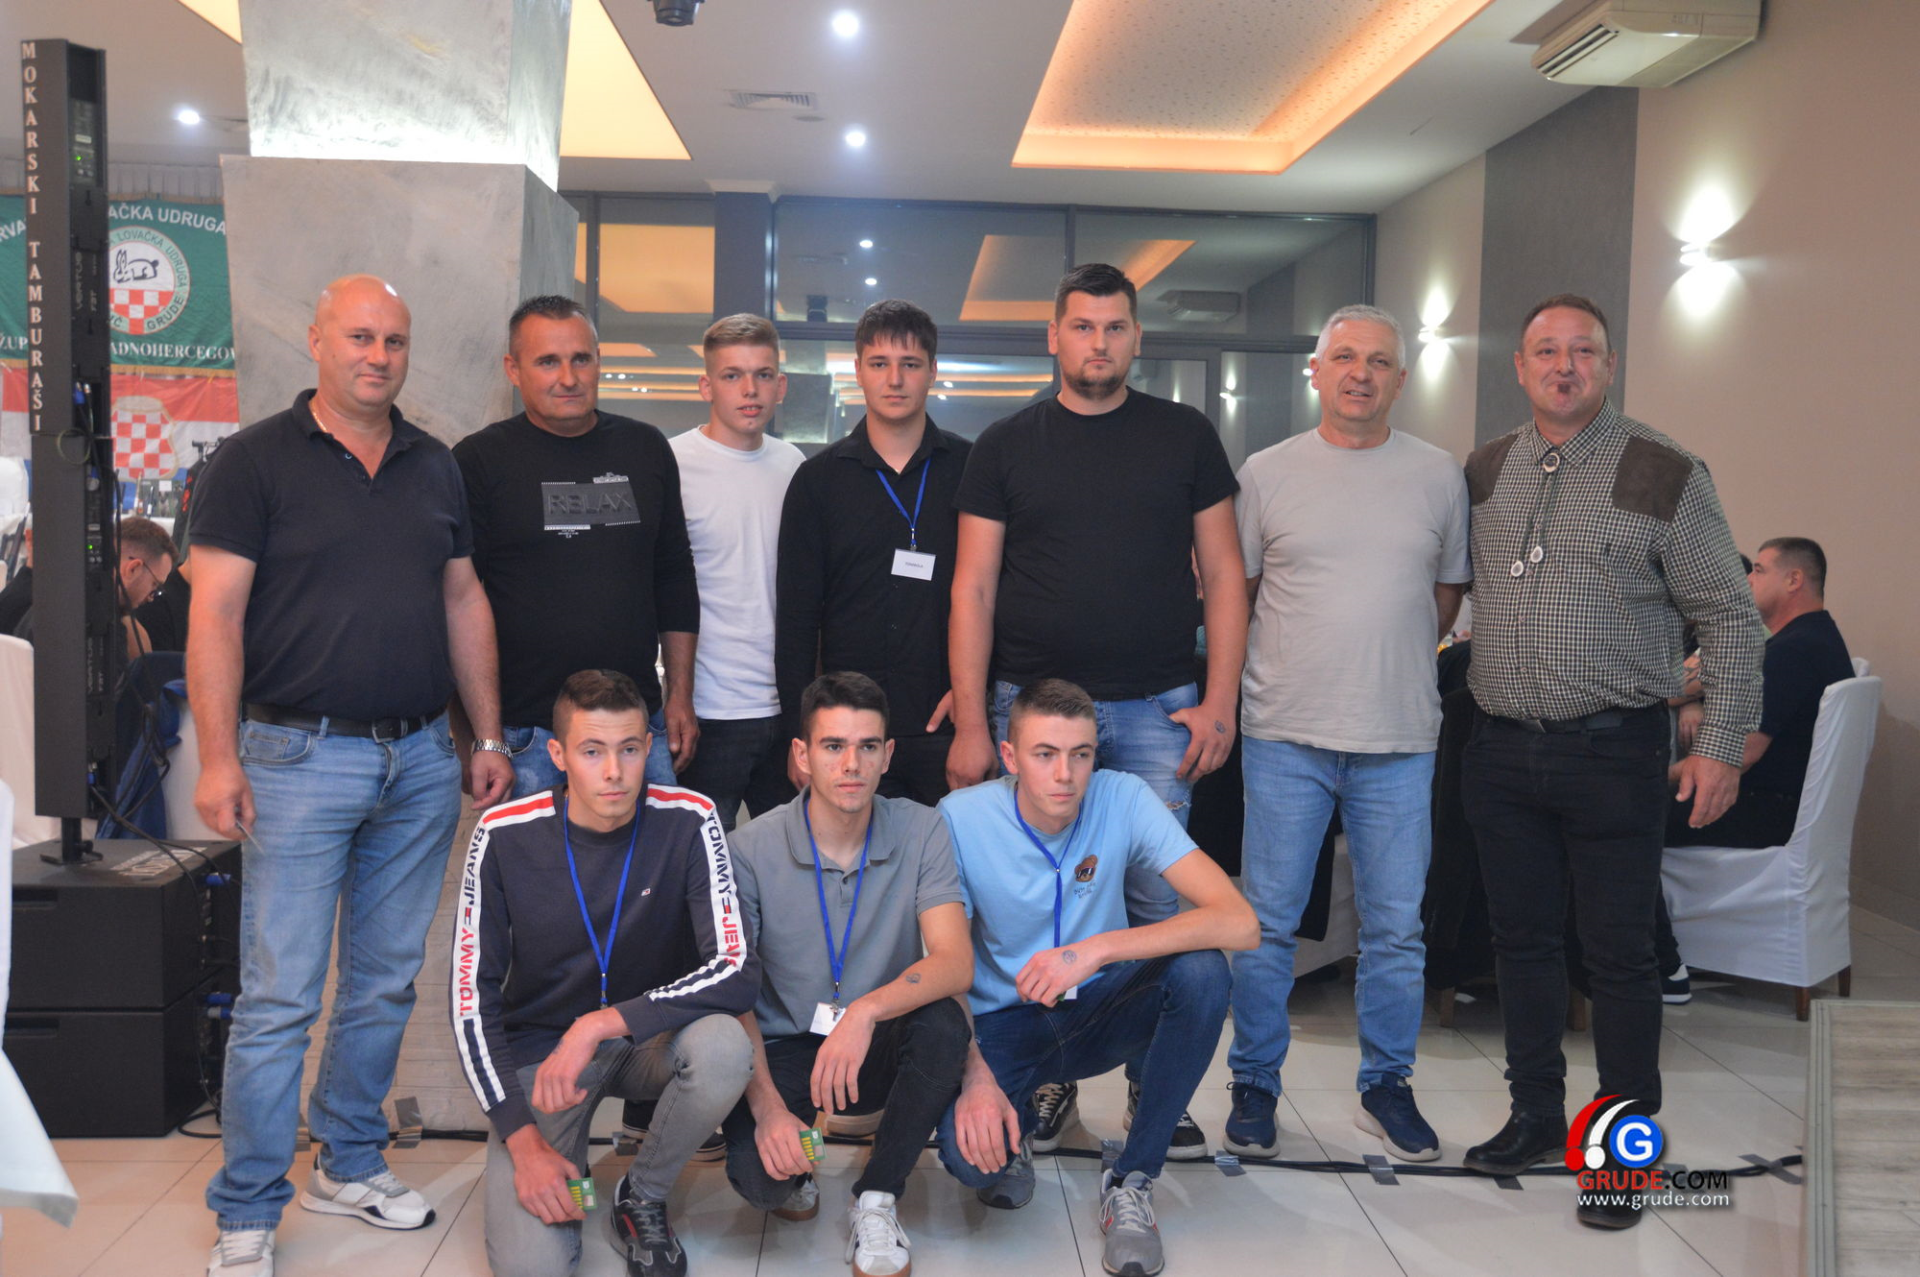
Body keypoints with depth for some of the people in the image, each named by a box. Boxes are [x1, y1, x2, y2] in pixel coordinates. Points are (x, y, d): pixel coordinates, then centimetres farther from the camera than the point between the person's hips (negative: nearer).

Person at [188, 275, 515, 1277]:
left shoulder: (435, 467, 12)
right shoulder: (255, 461, -3)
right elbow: (215, 613, -8)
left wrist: (488, 736, 12)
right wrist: (218, 758, -15)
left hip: (420, 758, 5)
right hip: (300, 756, -5)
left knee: (386, 982, 13)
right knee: (278, 996, -2)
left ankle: (350, 1165, 29)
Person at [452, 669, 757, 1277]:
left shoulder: (687, 823, -15)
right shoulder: (504, 835, -13)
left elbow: (737, 972, -22)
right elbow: (473, 997, -10)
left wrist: (601, 1024, -31)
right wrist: (523, 1139, -18)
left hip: (648, 1039, 1)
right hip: (538, 1045, -1)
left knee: (723, 1046, -34)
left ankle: (642, 1196, -4)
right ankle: (568, 1171, 16)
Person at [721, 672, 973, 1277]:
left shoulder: (920, 831, -10)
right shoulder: (751, 851, -12)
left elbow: (955, 964, -20)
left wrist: (867, 1010, -39)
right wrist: (766, 1107, -27)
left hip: (880, 1047, 2)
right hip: (784, 1049, -1)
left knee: (943, 1023, -32)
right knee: (758, 1173, -29)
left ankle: (876, 1200, -10)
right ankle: (794, 1173, 12)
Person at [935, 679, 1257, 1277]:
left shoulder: (1123, 798, -16)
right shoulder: (961, 818, -17)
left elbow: (1240, 922, -27)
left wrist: (1098, 948, -35)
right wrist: (974, 1074, -31)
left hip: (1099, 1009, 2)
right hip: (1002, 1022, -1)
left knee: (1201, 971, -29)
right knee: (970, 1151, -31)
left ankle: (1131, 1182, -12)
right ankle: (1017, 1126, 11)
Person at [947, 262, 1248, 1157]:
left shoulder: (1185, 437, 7)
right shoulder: (1006, 446, 6)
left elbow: (1223, 575, 7)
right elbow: (973, 589, 2)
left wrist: (1220, 700, -3)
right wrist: (970, 723, -4)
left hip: (1156, 710, 0)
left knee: (1160, 905, 2)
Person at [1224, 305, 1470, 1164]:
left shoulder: (1439, 475, 7)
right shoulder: (1265, 474, 3)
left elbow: (1449, 590, 16)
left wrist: (1392, 666, 9)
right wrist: (1296, 668, 4)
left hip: (1400, 738, 2)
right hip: (1286, 735, -1)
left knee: (1396, 926, 8)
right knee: (1267, 924, 4)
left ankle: (1386, 1085, 25)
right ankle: (1254, 1086, 19)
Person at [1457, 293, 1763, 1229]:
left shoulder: (1663, 474, -5)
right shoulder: (1484, 473, 8)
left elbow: (1729, 616, -3)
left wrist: (1720, 743, -8)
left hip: (1613, 751, -4)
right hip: (1501, 749, 4)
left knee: (1619, 954, 3)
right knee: (1522, 939, 13)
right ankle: (1536, 1115, 29)